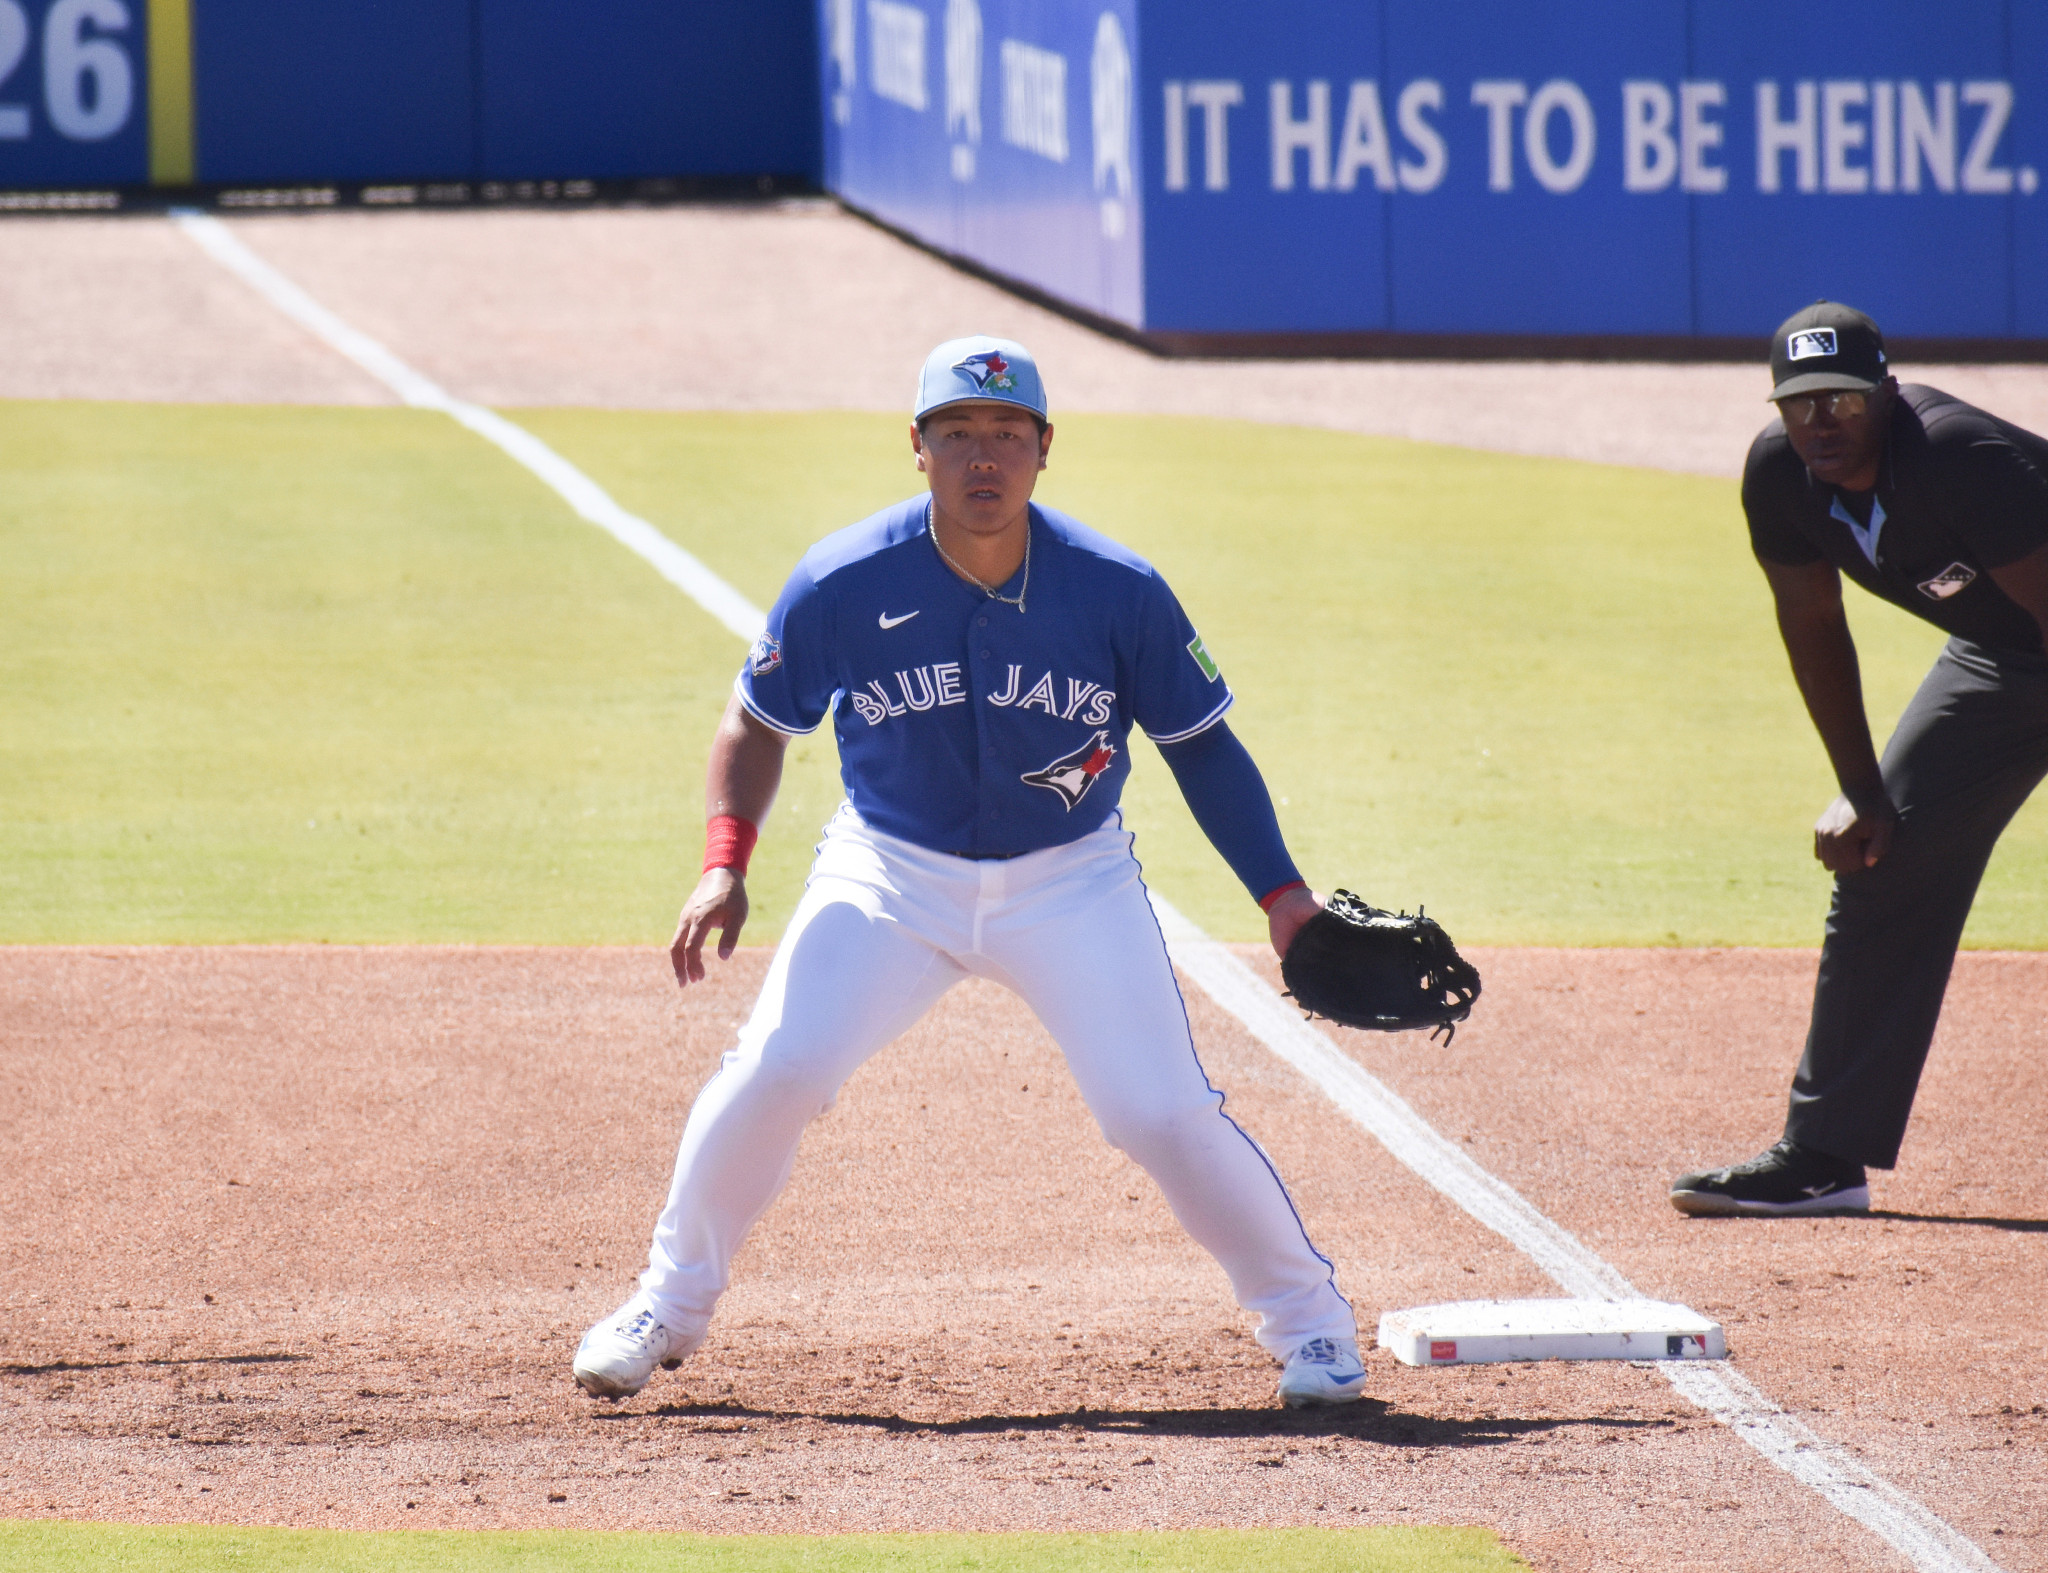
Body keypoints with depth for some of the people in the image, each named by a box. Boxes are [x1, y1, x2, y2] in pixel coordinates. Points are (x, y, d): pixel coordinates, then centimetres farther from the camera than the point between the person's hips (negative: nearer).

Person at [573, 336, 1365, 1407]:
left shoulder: (1119, 592, -17)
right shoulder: (842, 585, -16)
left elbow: (1201, 745, -4)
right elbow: (758, 722, -1)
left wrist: (1280, 892, -10)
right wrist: (725, 864, -14)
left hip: (1070, 884, 0)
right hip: (892, 875, 0)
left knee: (1162, 1111, -10)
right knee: (774, 1070, -16)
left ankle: (1307, 1317, 13)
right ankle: (668, 1306, 5)